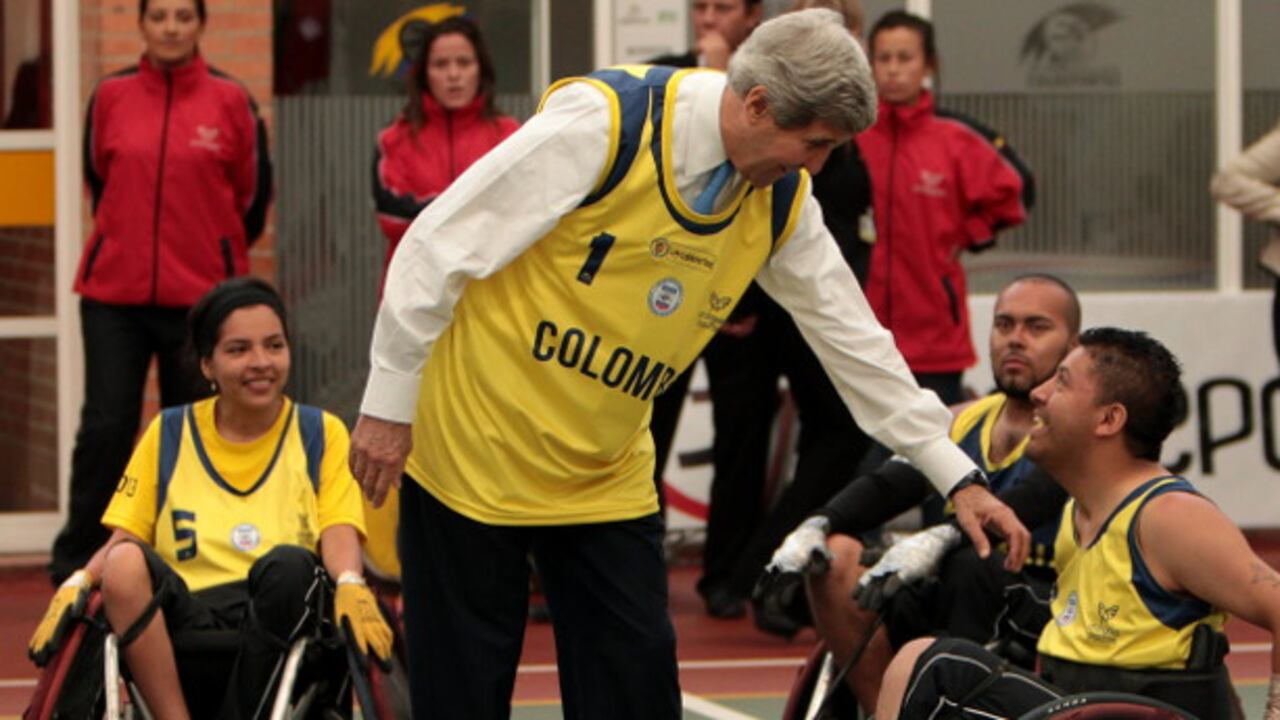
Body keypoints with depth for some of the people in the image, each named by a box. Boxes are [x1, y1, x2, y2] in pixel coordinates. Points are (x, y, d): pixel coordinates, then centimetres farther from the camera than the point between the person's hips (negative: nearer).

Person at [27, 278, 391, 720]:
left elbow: (339, 533, 3)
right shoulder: (169, 435, 18)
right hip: (186, 621, 1)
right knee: (126, 563, -30)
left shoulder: (321, 434, 15)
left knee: (288, 565, -34)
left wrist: (349, 584, -19)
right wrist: (78, 583, -10)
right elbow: (124, 535, 11)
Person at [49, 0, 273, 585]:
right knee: (105, 426, -3)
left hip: (202, 294, 0)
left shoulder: (230, 101, 0)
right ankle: (75, 566, 4)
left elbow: (253, 193, 9)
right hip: (114, 290, 0)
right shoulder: (111, 96, 3)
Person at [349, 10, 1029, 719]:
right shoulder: (604, 122, -23)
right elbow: (439, 248, -18)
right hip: (472, 444, -5)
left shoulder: (781, 201, -4)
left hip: (606, 475, 6)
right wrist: (388, 405, -15)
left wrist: (956, 476, 6)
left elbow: (854, 340, 7)